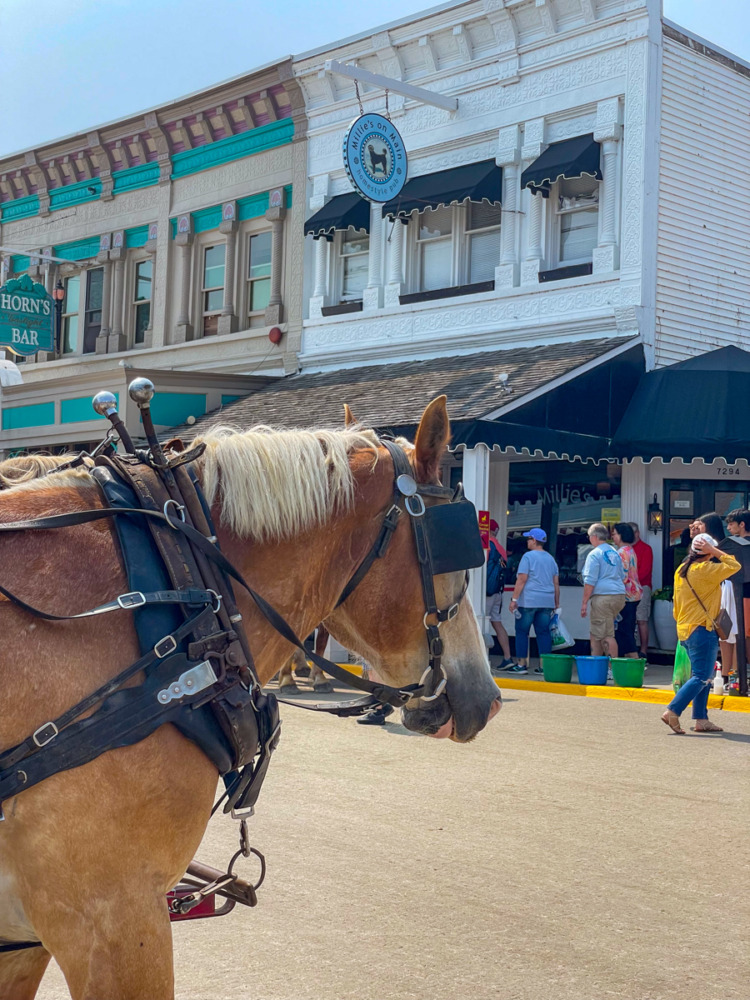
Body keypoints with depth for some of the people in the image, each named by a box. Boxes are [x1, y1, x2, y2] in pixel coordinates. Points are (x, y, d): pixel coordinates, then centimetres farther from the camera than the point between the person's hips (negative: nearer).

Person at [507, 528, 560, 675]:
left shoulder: (528, 556, -5)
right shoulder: (551, 559, 14)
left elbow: (522, 580, -11)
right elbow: (556, 583, 15)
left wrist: (514, 599, -9)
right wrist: (556, 604, 19)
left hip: (528, 601, -6)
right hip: (547, 601, 6)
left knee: (522, 631, 2)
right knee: (543, 632, 6)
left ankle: (522, 664, 1)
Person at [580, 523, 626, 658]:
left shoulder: (594, 554, -8)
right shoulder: (615, 553, 18)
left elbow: (590, 581, -13)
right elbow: (622, 577, 25)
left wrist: (584, 602, -10)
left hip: (602, 597, -8)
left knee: (607, 636, -6)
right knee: (596, 634, 14)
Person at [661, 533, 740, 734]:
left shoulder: (681, 570, 10)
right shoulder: (705, 569, -15)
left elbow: (676, 604, 15)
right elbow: (734, 566, -12)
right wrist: (714, 551, -9)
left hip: (685, 630, 9)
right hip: (702, 630, -9)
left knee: (702, 676, 14)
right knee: (702, 677, -7)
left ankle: (701, 719, 13)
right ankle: (672, 712, -16)